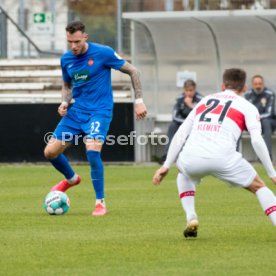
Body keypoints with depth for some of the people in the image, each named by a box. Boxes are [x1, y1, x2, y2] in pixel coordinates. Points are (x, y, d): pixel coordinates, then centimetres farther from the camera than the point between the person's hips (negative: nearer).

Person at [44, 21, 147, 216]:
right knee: (50, 152, 0)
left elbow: (132, 71, -4)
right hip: (77, 111, 6)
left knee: (92, 151, -29)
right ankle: (71, 179, 34)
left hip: (100, 110, -6)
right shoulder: (66, 59, 3)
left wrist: (139, 101, -7)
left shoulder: (103, 53, -13)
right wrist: (65, 102, 1)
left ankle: (101, 203, -14)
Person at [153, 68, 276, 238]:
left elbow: (180, 134, 23)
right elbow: (257, 141, 2)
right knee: (259, 187, 18)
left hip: (191, 158, 3)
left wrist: (166, 165, 25)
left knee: (185, 175, 39)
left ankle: (191, 218, 20)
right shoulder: (247, 107, 17)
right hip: (223, 159, -3)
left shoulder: (204, 101, 29)